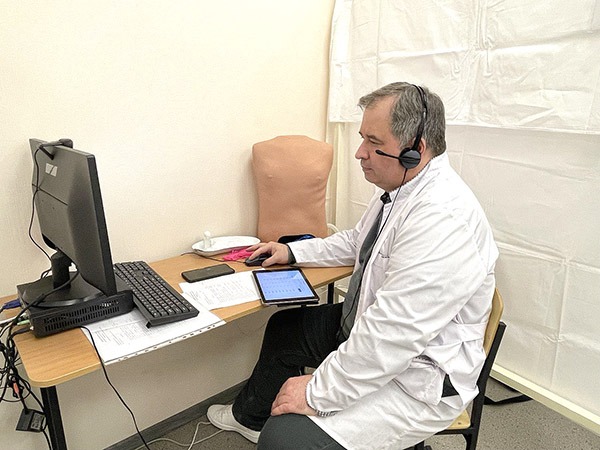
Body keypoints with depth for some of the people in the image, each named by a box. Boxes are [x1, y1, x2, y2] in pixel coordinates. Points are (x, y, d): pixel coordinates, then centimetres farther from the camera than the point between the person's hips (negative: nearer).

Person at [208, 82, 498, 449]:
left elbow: (391, 336, -33)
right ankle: (250, 417, 45)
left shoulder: (442, 219, -33)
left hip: (417, 377, -9)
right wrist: (292, 252, 13)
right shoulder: (401, 187, 0)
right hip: (366, 327, 10)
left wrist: (317, 392, -24)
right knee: (284, 328, 22)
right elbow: (355, 242, 18)